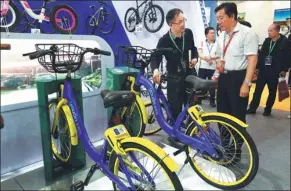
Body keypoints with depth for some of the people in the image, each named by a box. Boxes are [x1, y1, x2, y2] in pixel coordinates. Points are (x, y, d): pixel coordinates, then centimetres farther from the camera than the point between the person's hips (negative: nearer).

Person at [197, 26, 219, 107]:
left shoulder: (217, 44, 1)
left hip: (213, 68, -1)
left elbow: (218, 56, -8)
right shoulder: (202, 43, 6)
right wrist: (207, 59, -18)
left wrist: (209, 58, -19)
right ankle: (198, 99, 18)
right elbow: (200, 54, -4)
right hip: (202, 67, 1)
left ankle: (212, 101, 19)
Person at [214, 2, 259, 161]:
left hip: (238, 77, -7)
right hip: (224, 77, 8)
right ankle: (224, 146, 31)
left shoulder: (246, 33, -11)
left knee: (237, 117, 2)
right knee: (222, 114, 14)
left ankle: (236, 151, 19)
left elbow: (252, 59, -16)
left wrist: (246, 83, -21)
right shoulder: (221, 36, 11)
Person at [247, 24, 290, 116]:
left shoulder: (285, 41, -6)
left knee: (272, 91, 9)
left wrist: (284, 70, -10)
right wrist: (257, 66, 6)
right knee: (258, 89, 5)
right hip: (263, 69, 4)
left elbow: (287, 57, -7)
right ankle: (252, 108, 12)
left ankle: (268, 109, 21)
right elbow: (261, 54, 9)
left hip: (275, 71, -4)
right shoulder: (267, 40, 7)